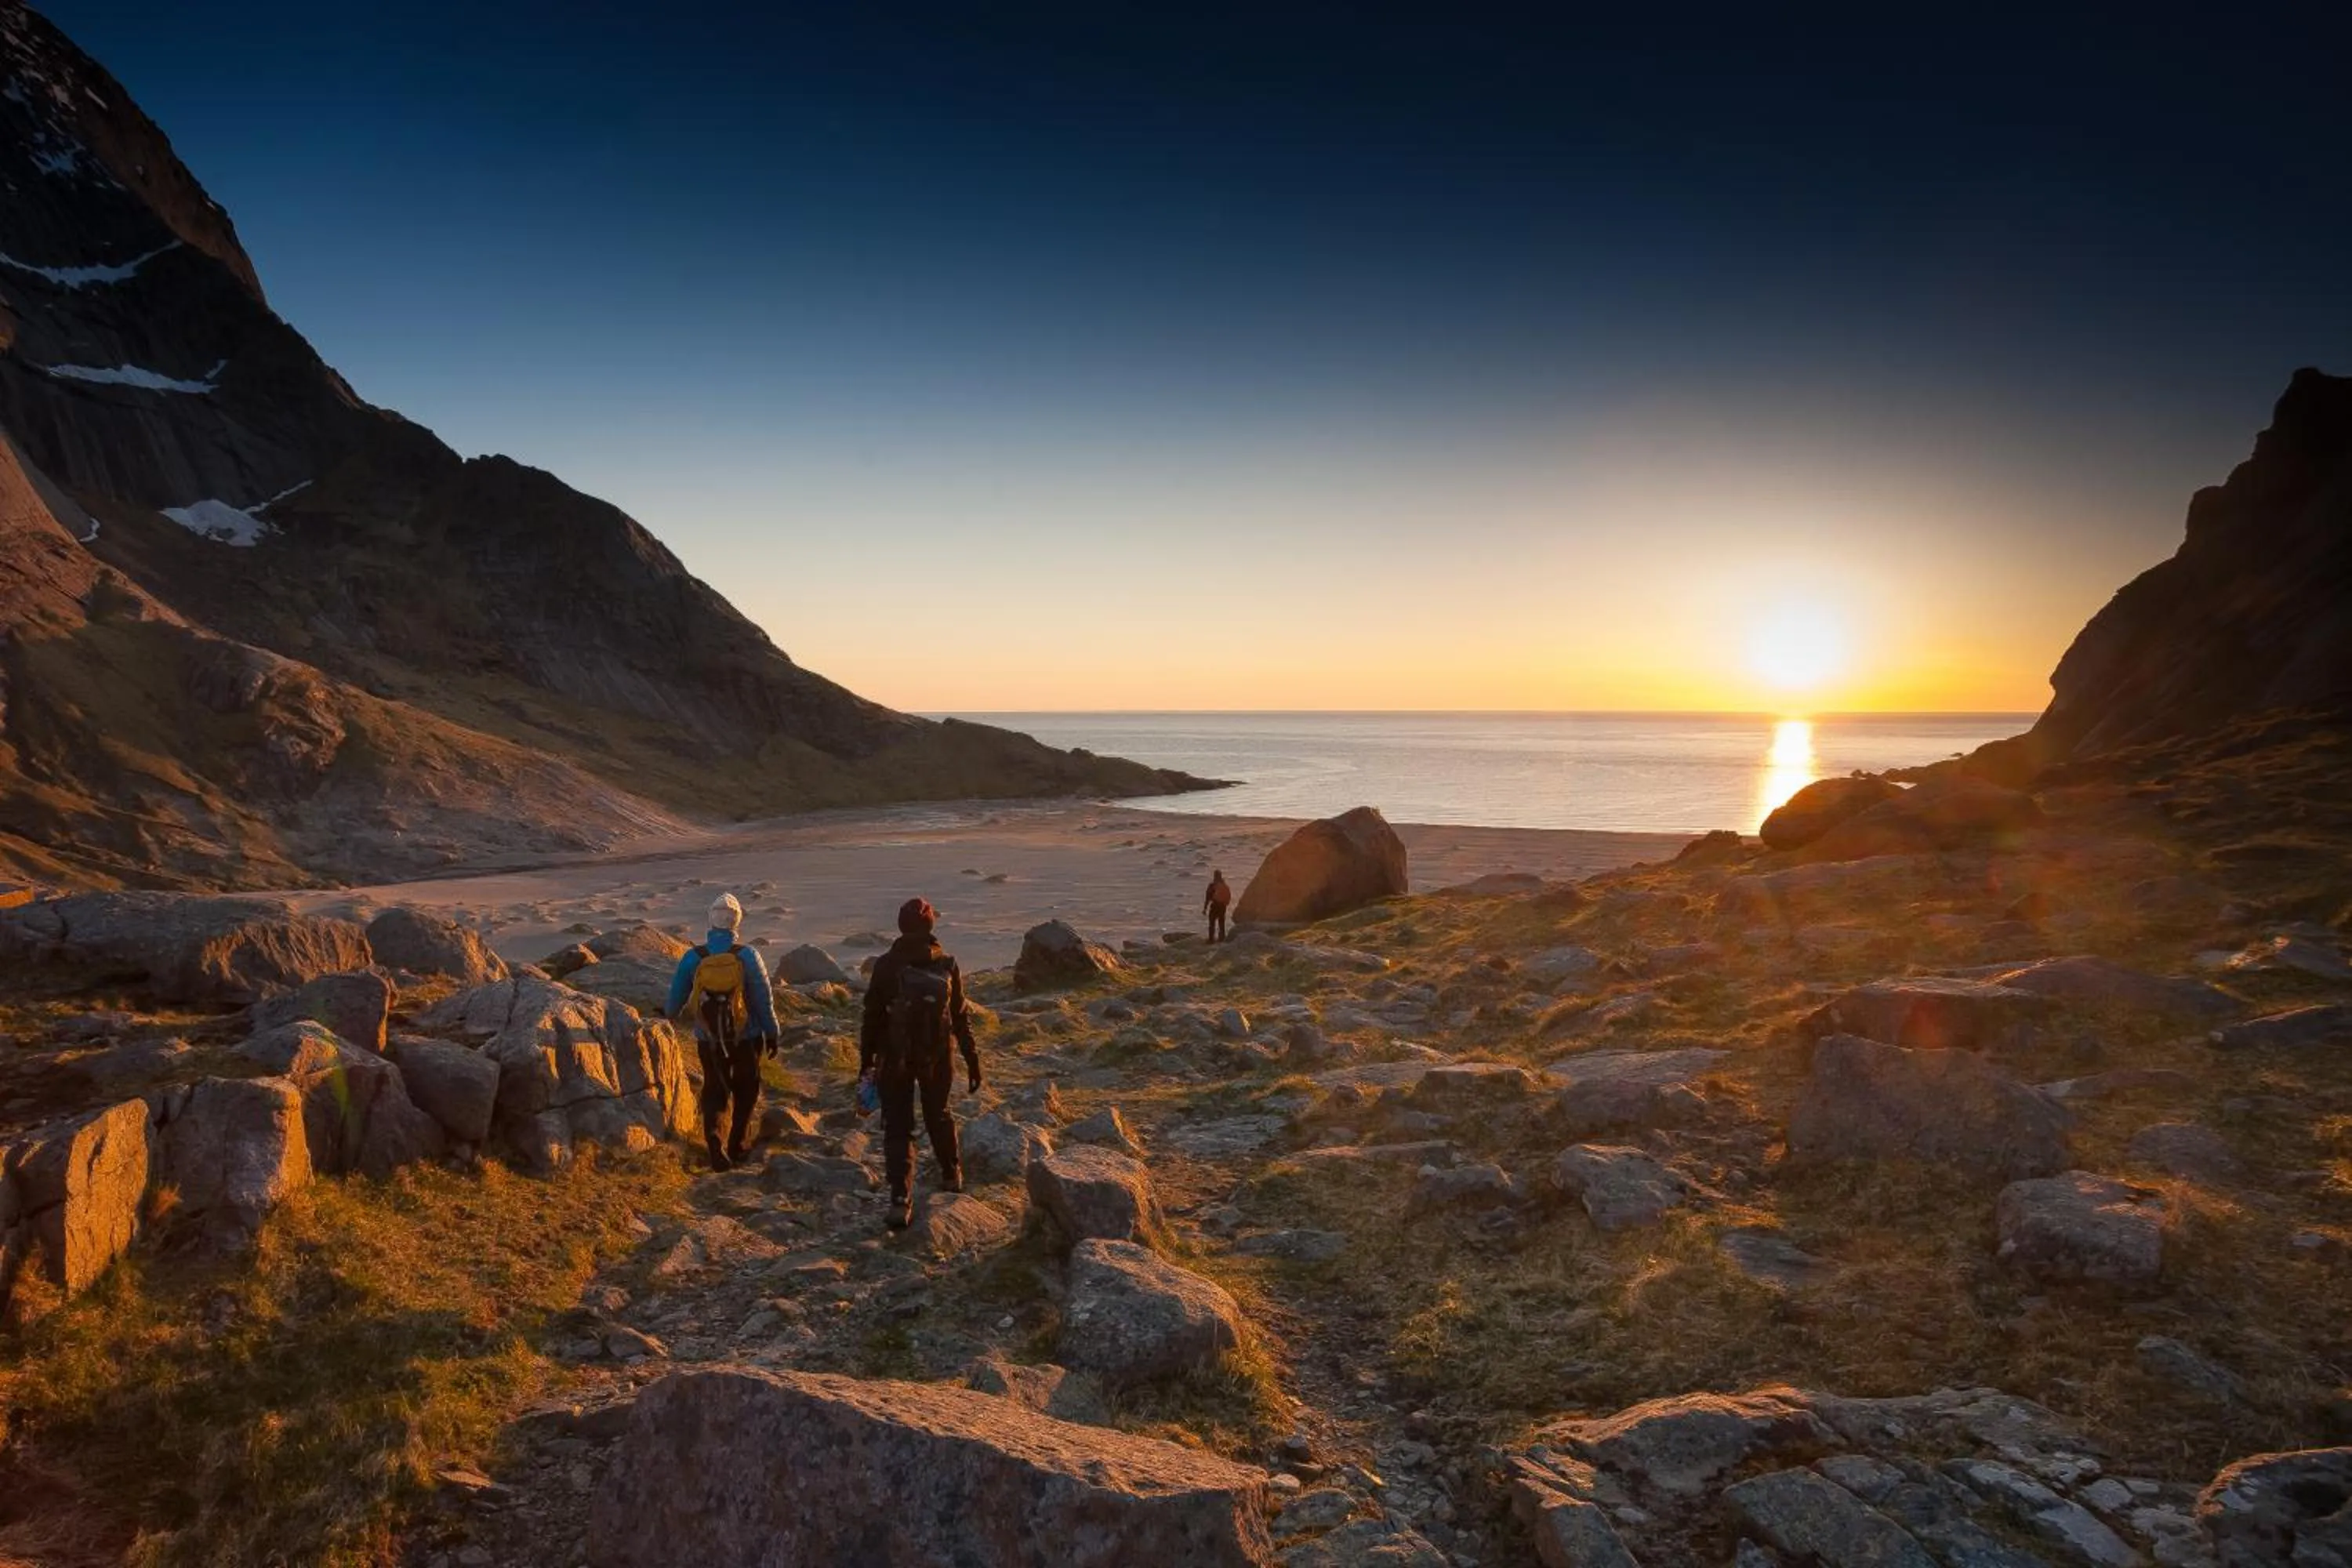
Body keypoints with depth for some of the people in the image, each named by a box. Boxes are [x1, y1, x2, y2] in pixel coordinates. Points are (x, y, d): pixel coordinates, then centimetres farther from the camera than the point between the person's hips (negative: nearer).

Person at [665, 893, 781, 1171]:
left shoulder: (692, 957, -8)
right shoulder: (747, 955, -14)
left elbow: (677, 994, 6)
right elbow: (763, 997, -10)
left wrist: (672, 1013, 29)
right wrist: (771, 1032, 1)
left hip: (708, 1039, 1)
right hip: (746, 1037, -1)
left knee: (715, 1091, 12)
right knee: (746, 1090, 17)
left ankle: (713, 1137, -10)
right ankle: (738, 1145, 21)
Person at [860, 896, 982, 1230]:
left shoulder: (886, 966, -10)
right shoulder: (947, 965, -7)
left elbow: (872, 1017, -7)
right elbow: (961, 1017, -1)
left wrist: (866, 1061, 2)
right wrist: (972, 1059, 7)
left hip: (895, 1058, -2)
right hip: (938, 1058, 2)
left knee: (897, 1127, 2)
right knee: (938, 1116, 23)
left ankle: (901, 1199, -9)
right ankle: (951, 1174, 38)